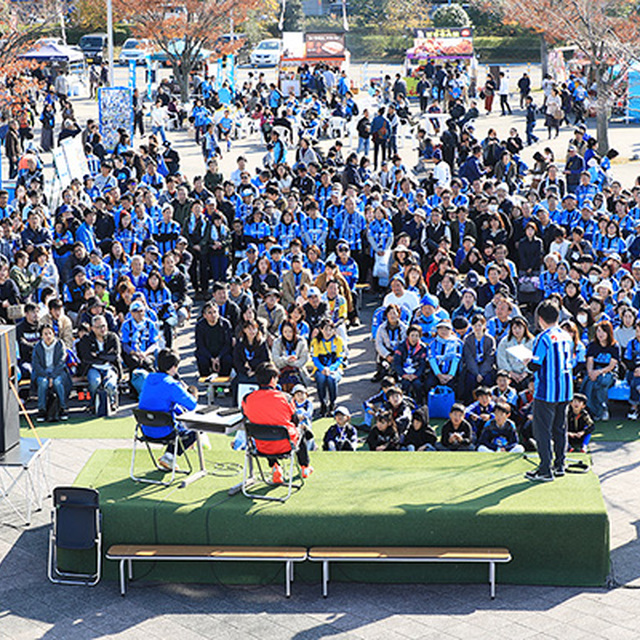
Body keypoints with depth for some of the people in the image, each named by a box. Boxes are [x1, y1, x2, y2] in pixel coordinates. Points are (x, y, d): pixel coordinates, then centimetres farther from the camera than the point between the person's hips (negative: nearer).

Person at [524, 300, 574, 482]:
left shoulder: (543, 338, -16)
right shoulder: (566, 336, 7)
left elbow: (535, 366, -17)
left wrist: (528, 361, 4)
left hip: (547, 392, -7)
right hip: (565, 391, 7)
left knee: (542, 430, -1)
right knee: (559, 428, 17)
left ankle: (545, 470, -2)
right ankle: (559, 466, 22)